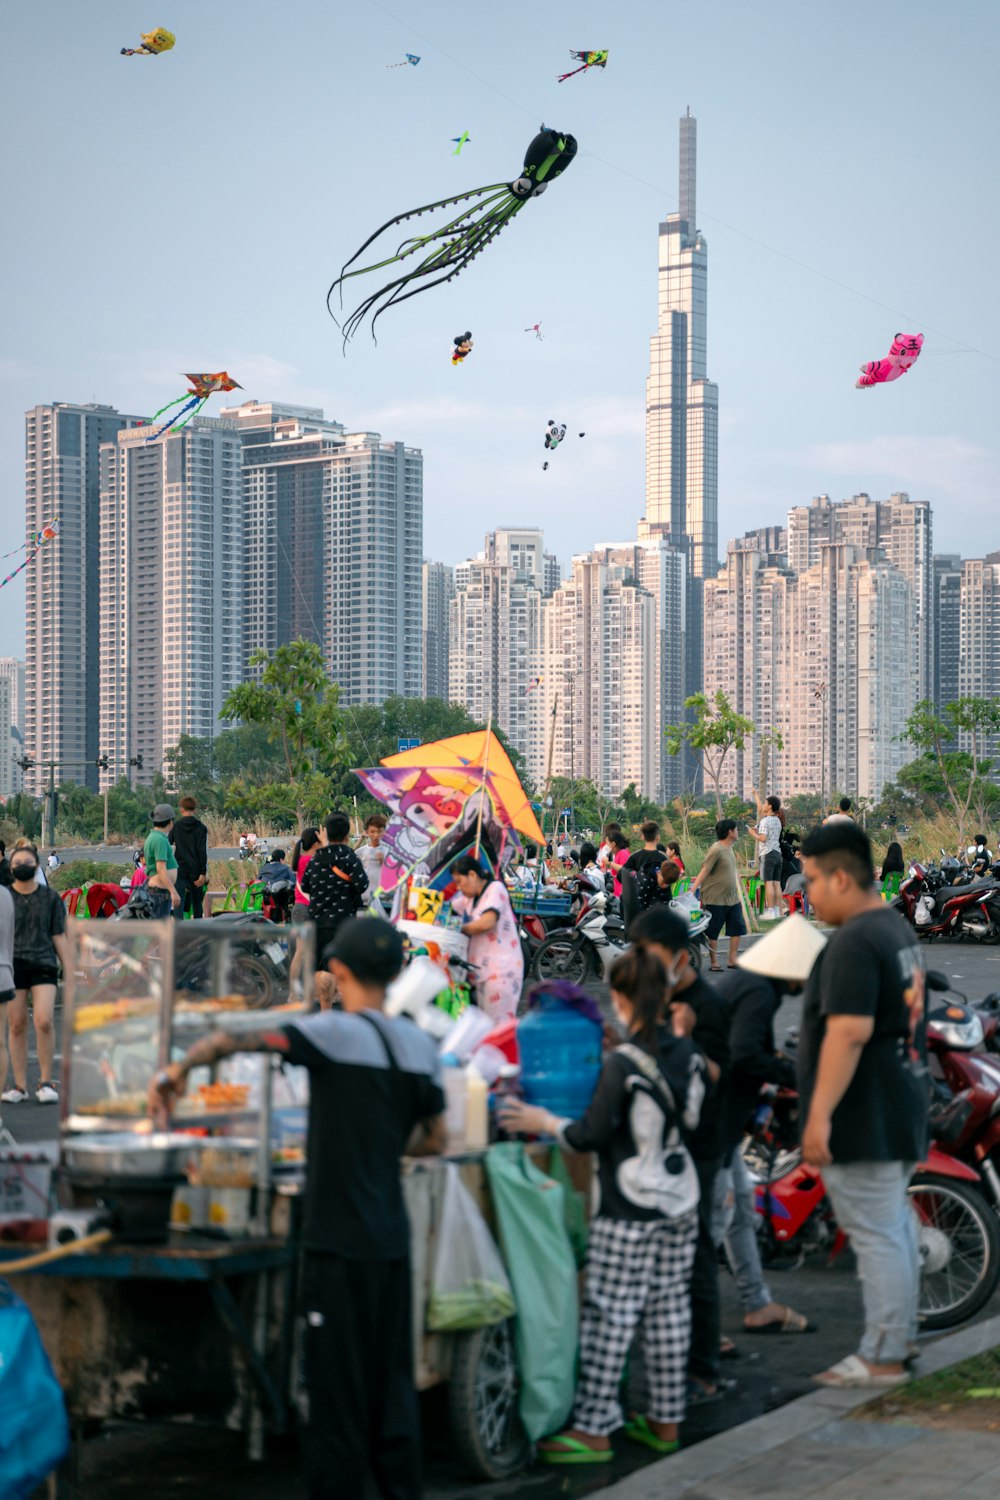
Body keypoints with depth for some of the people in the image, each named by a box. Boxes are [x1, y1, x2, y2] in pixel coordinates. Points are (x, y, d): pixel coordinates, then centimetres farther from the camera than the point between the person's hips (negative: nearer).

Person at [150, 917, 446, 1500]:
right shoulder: (421, 1045, 6)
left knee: (337, 1386, 1)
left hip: (339, 1241, -6)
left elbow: (234, 1041, -17)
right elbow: (435, 1139, 15)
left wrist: (180, 1068, -3)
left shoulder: (332, 1033, -12)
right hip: (393, 1241, 6)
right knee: (393, 1382, 13)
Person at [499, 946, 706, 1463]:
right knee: (669, 1306, 12)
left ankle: (593, 1429, 0)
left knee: (609, 1313, -3)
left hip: (629, 1212, -7)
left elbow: (593, 1135, -16)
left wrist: (543, 1123, -3)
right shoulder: (686, 1052, 3)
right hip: (680, 1204, 7)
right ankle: (665, 1420, 20)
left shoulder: (622, 1064, -17)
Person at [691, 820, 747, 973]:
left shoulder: (729, 848, 10)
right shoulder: (716, 850, -17)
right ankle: (714, 963, 11)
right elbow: (704, 871, -21)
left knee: (737, 928, 9)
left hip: (732, 898, 9)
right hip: (715, 899, -9)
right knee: (713, 932, 2)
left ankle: (733, 960, 16)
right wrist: (692, 890, -26)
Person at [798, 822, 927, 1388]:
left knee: (876, 1233, -4)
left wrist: (820, 1116, -27)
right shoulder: (899, 928, 12)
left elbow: (849, 1032, -29)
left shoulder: (854, 943, -21)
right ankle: (902, 1335, 32)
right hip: (902, 1108, 11)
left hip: (865, 1118, -11)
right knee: (896, 1223, 20)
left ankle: (883, 1358, 2)